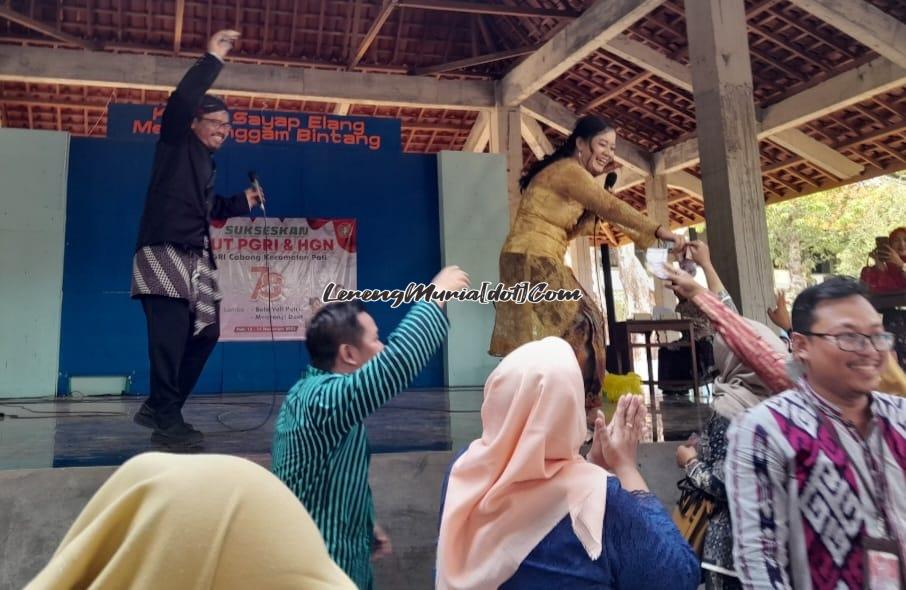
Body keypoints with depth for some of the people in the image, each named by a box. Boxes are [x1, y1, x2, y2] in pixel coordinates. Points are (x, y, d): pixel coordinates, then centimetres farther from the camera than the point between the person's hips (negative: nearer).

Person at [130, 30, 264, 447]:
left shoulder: (206, 162, 24)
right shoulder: (176, 144, 3)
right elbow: (180, 101, -16)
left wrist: (244, 201, 21)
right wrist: (213, 58, -12)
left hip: (197, 260, 9)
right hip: (163, 253, -9)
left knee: (205, 333, 7)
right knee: (169, 337, -17)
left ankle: (157, 409, 14)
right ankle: (167, 422, -14)